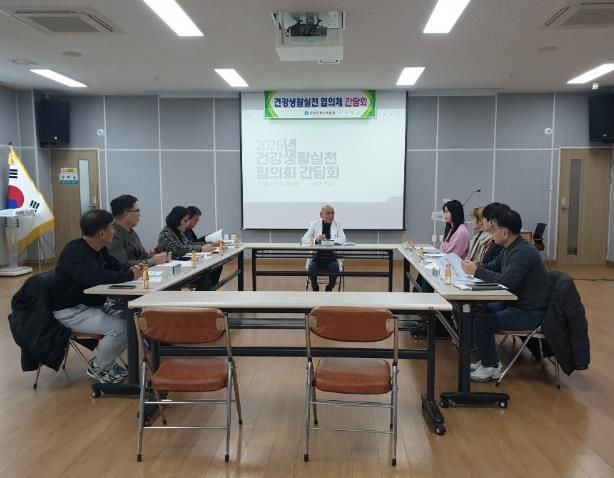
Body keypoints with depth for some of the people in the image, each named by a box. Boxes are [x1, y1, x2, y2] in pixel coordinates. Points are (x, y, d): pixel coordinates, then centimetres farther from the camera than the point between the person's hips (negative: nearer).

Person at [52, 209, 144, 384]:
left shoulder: (99, 250, 6)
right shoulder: (75, 252, -24)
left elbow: (115, 266, 20)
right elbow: (97, 277, -39)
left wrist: (132, 269, -5)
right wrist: (130, 275, -26)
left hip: (94, 305, 10)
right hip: (71, 311, -10)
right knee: (119, 328, -26)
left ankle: (106, 361, 14)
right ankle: (99, 368, 0)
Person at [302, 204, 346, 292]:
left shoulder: (337, 225, 5)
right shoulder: (314, 224, 5)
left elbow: (343, 239, -10)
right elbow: (304, 239, -3)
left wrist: (328, 241, -25)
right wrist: (315, 240, -24)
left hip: (332, 258, 0)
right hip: (316, 257, 0)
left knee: (335, 268, -30)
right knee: (312, 268, -29)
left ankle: (329, 289, -2)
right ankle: (315, 290, -2)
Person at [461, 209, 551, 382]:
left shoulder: (523, 252, -24)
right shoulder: (510, 248, 7)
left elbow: (506, 281, -34)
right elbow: (493, 267, 19)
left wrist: (476, 271, -27)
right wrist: (474, 266, -1)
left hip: (531, 312, -10)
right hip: (515, 303, 10)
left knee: (483, 321, -21)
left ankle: (491, 367, 1)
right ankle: (487, 360, 17)